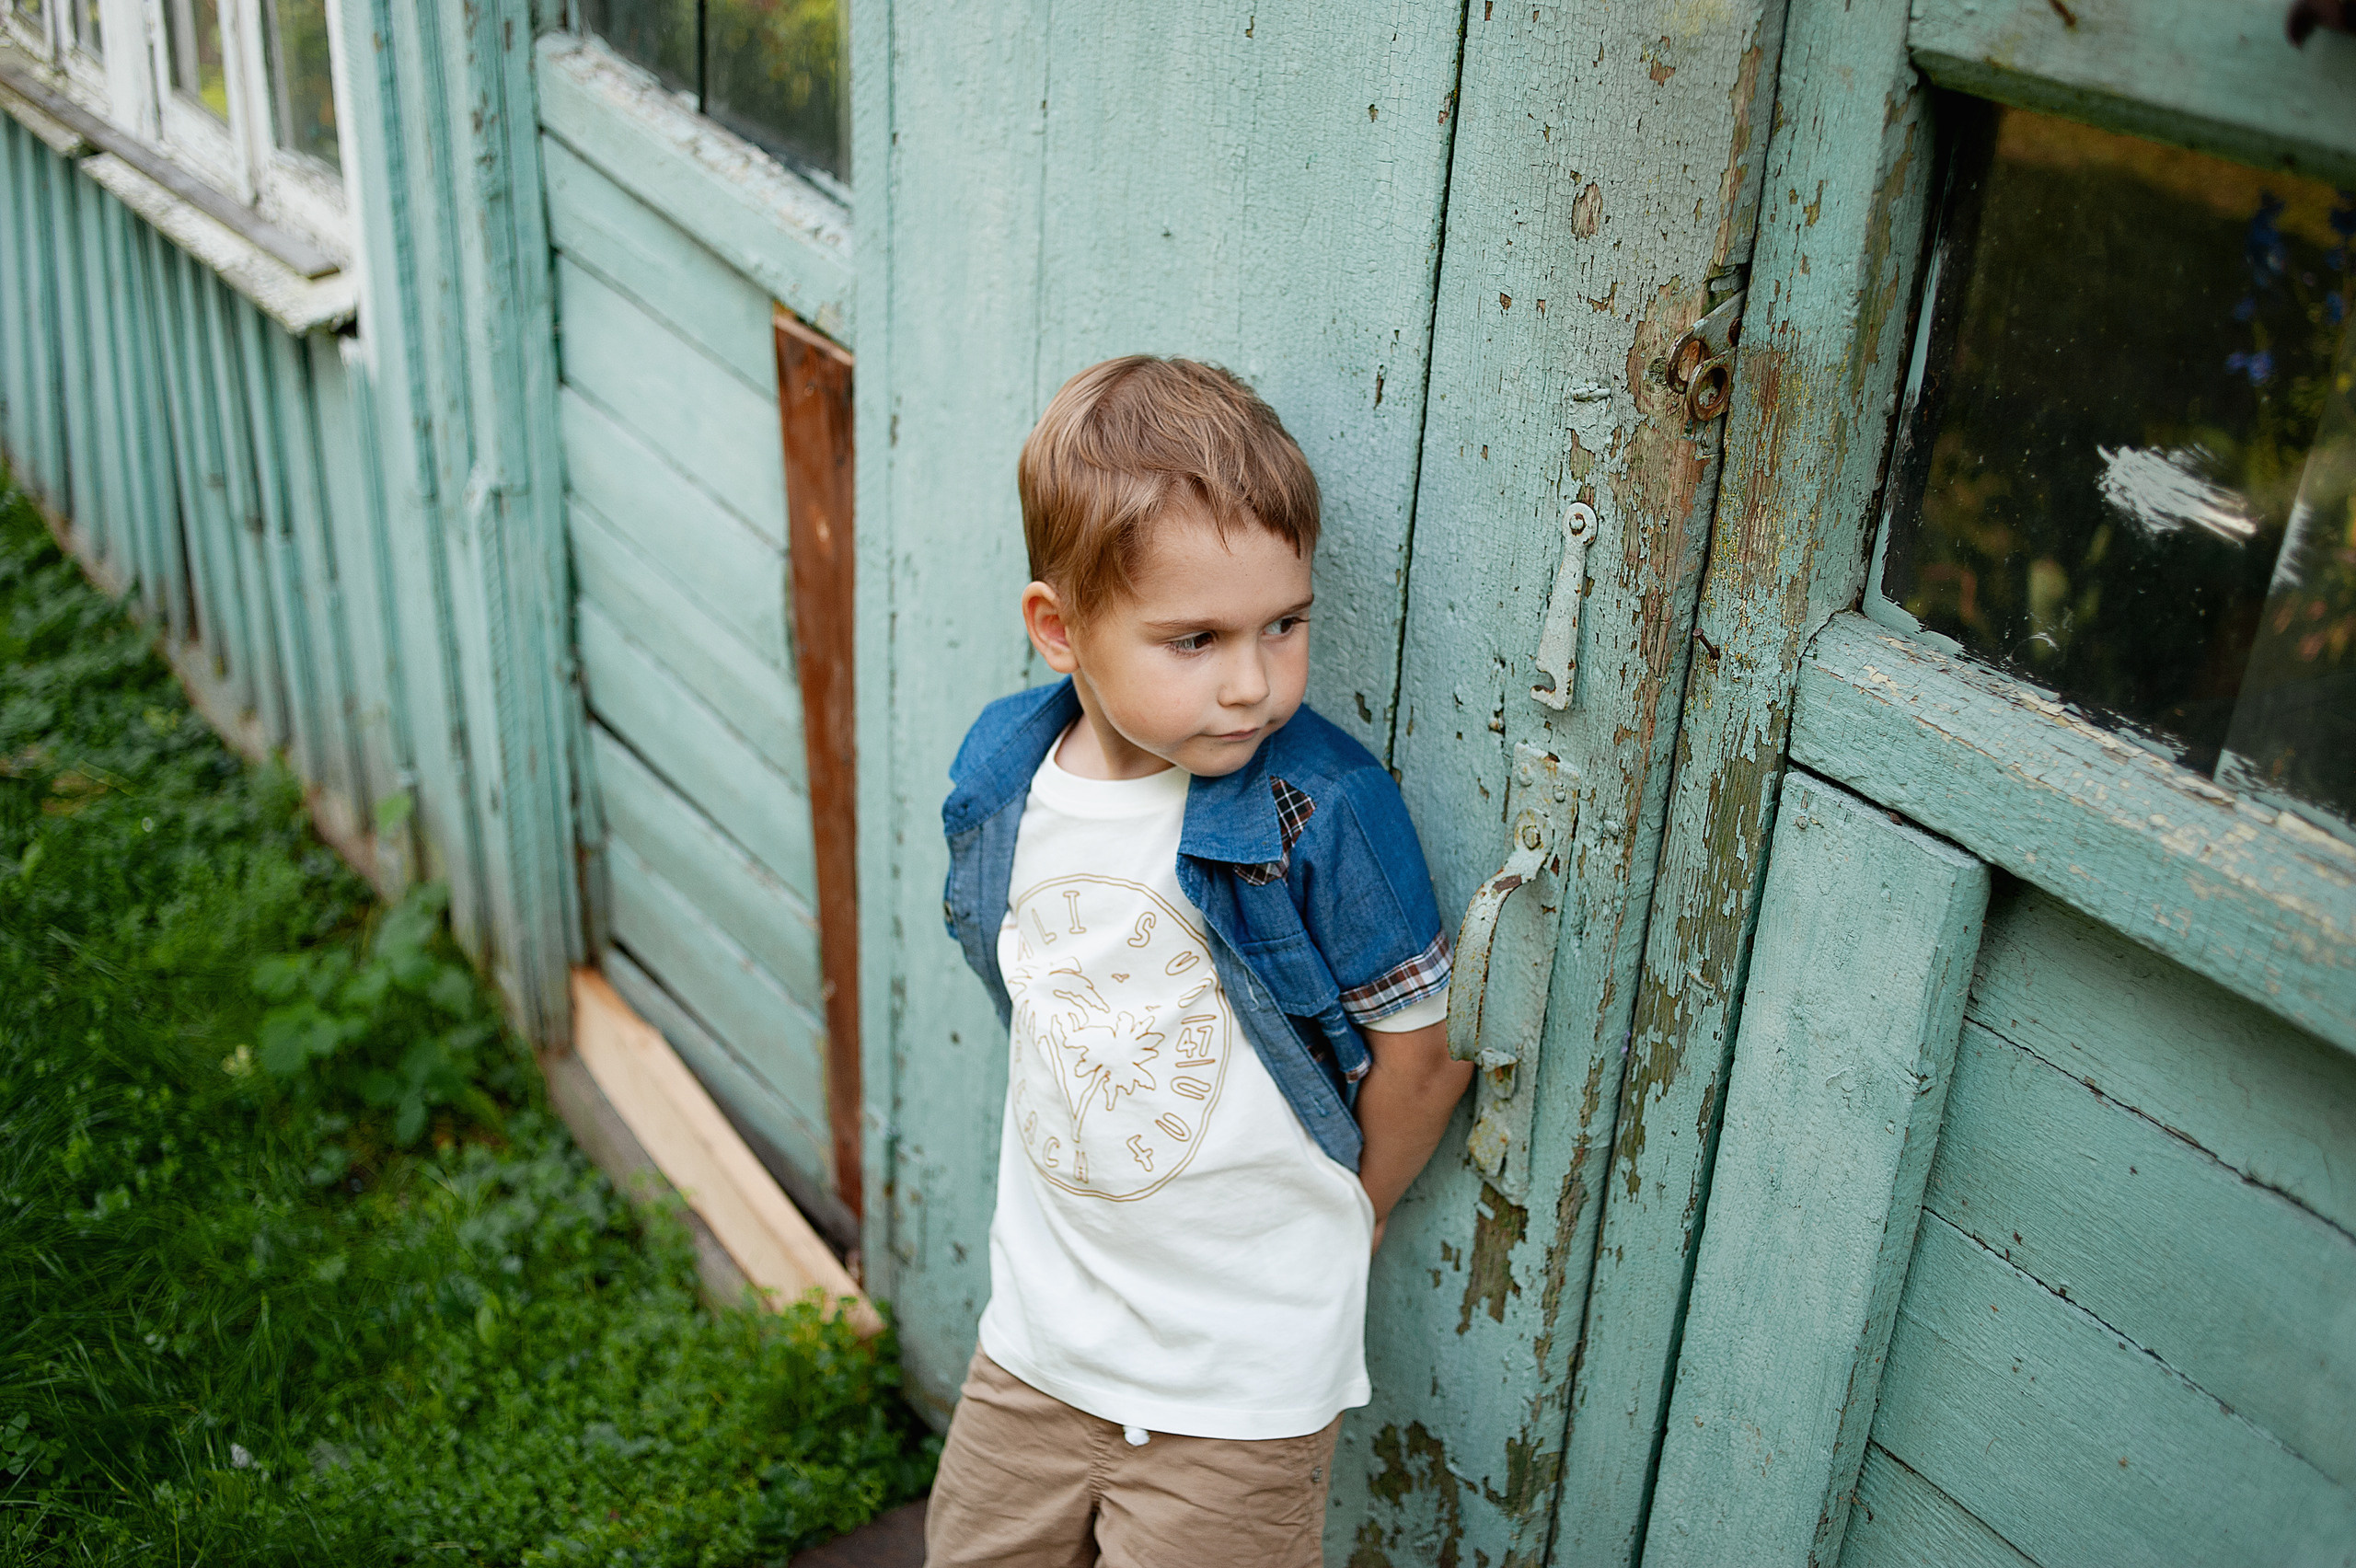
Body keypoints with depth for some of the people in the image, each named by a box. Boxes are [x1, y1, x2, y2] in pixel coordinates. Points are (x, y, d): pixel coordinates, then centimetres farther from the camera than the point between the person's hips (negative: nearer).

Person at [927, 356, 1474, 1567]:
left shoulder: (1325, 810, -23)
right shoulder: (1000, 776, -8)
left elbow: (1423, 1052, -12)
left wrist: (1323, 1224, 3)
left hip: (1244, 1377, -5)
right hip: (1037, 1332, 5)